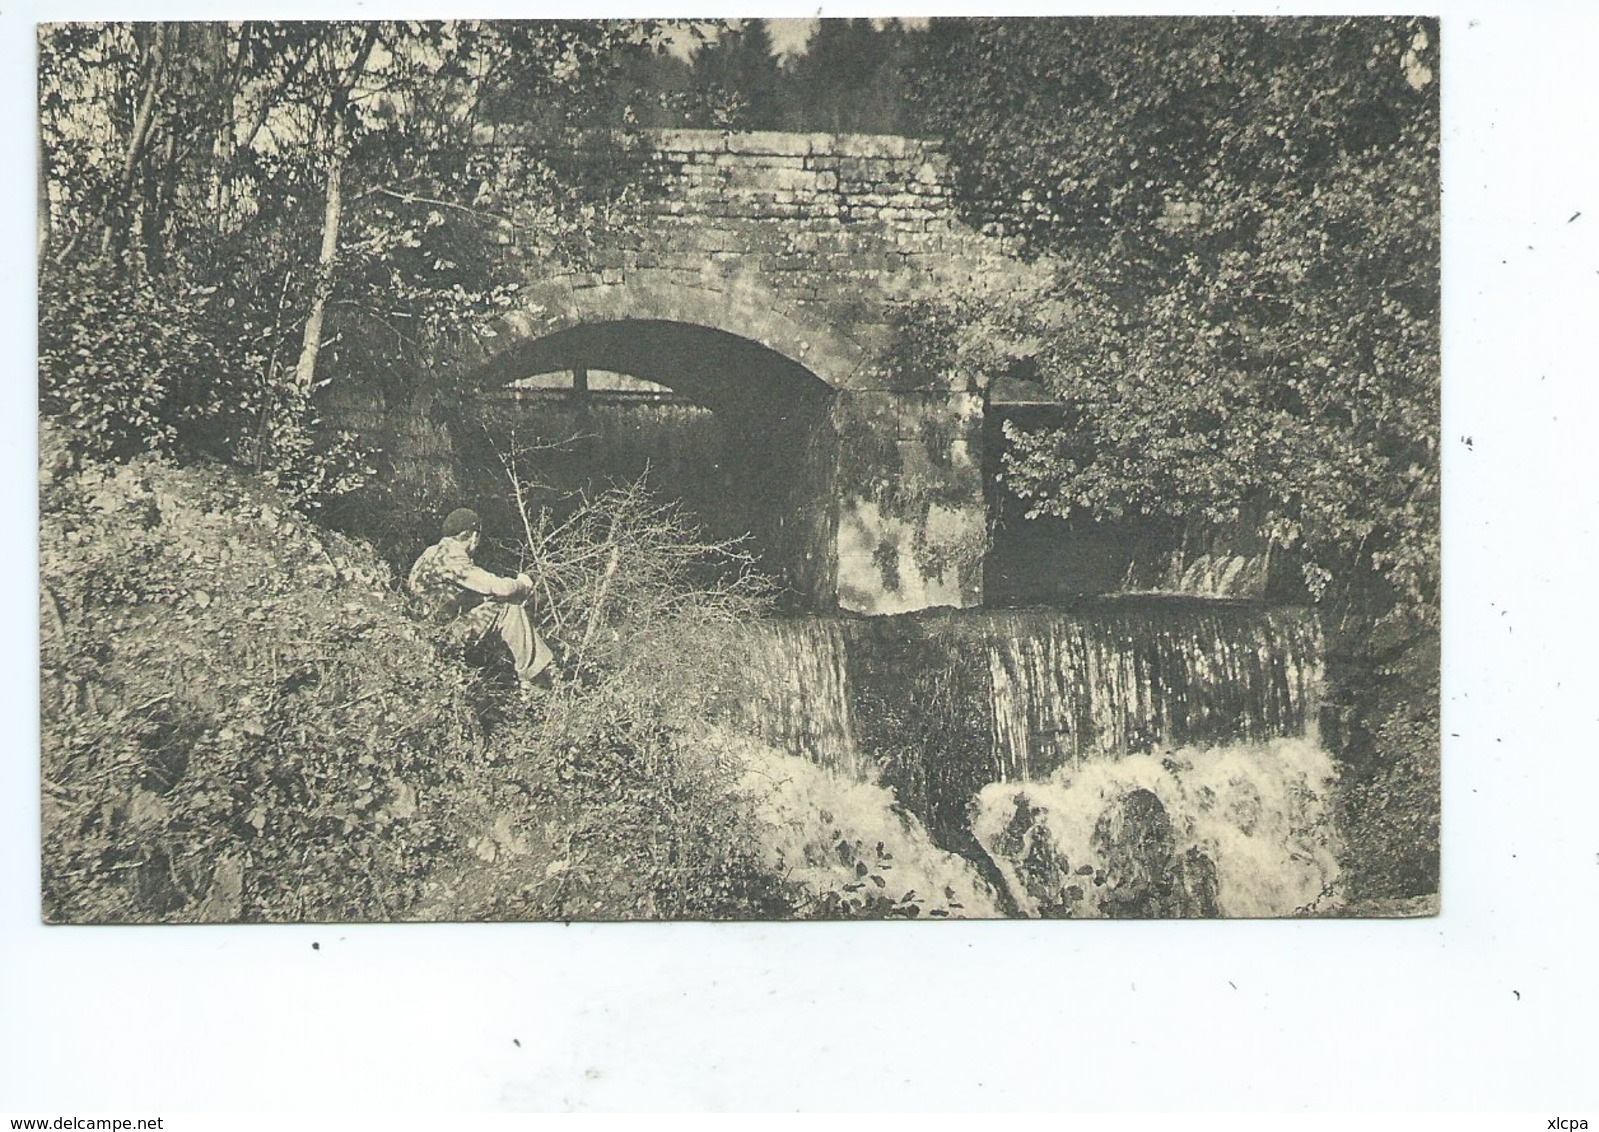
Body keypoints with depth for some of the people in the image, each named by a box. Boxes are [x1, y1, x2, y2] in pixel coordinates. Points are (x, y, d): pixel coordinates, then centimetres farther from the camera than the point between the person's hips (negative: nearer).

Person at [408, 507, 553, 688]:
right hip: (446, 632, -10)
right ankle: (529, 676, -5)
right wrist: (523, 585, -3)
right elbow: (497, 587, -23)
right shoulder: (452, 559, -22)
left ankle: (545, 662, 12)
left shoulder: (436, 552, 10)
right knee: (510, 609, -13)